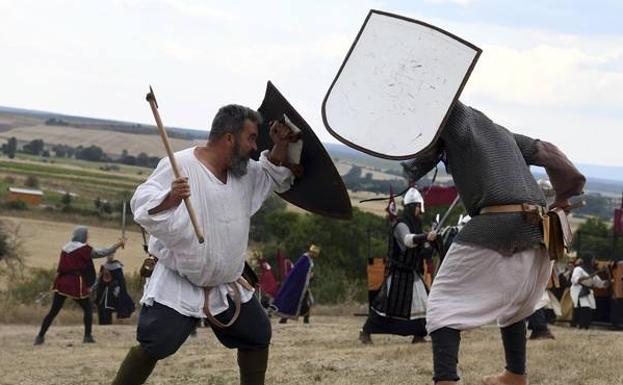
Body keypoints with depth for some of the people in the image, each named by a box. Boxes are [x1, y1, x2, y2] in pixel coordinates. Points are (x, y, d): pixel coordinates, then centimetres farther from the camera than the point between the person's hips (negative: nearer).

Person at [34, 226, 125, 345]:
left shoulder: (66, 248, 14)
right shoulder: (84, 249, -4)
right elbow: (103, 253, -1)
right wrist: (119, 244, 8)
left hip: (61, 283, 5)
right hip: (76, 285, -5)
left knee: (53, 311, 6)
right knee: (88, 309, 11)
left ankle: (40, 337, 1)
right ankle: (88, 336, 3)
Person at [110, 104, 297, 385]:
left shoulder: (245, 172, 5)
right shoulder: (179, 166, -18)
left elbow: (276, 178, 20)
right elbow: (142, 207, -23)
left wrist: (281, 147, 0)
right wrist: (170, 199, -45)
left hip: (226, 286, 7)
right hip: (177, 285, -7)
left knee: (257, 336, 15)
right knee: (153, 347, -17)